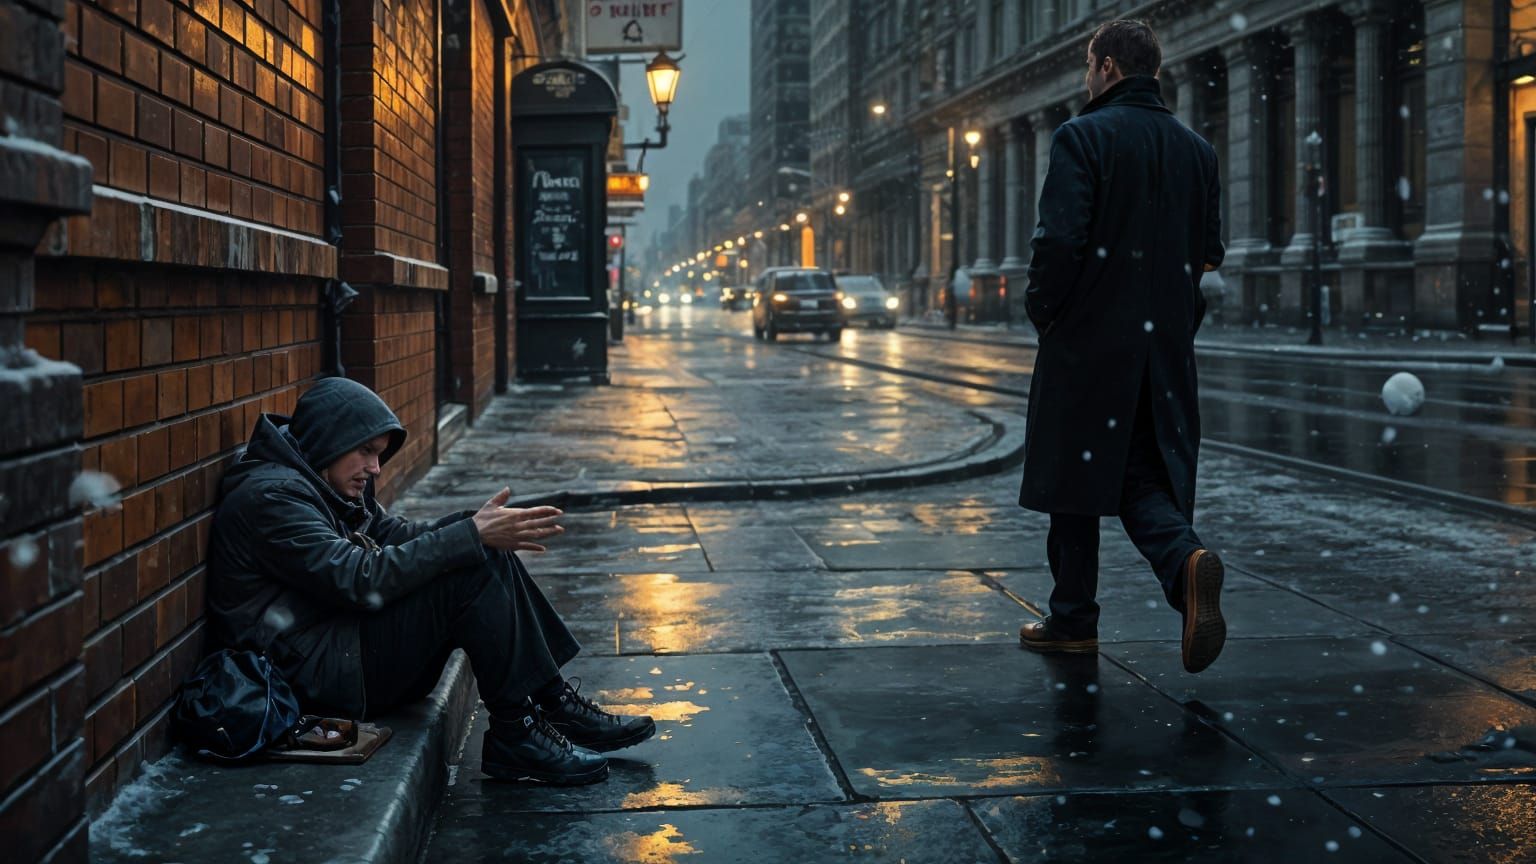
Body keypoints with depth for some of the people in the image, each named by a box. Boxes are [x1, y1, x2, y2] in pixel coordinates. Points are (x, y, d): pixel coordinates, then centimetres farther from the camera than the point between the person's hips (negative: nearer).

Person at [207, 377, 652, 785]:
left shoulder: (321, 483, 15)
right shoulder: (270, 496, -16)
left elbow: (394, 535, 13)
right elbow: (361, 581, -26)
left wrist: (485, 528, -6)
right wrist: (471, 536, -25)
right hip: (318, 674, -10)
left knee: (485, 554, 1)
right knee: (474, 569, -21)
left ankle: (553, 703, 0)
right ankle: (515, 731, -15)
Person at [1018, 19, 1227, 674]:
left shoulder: (1081, 138, -9)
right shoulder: (1195, 149, 11)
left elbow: (1060, 239, -18)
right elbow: (1210, 252, 11)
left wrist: (1041, 307, -3)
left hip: (1088, 338, -5)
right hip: (1166, 345, 5)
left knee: (1075, 478, 7)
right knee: (1145, 477, 10)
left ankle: (1072, 620, 16)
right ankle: (1185, 559, -19)